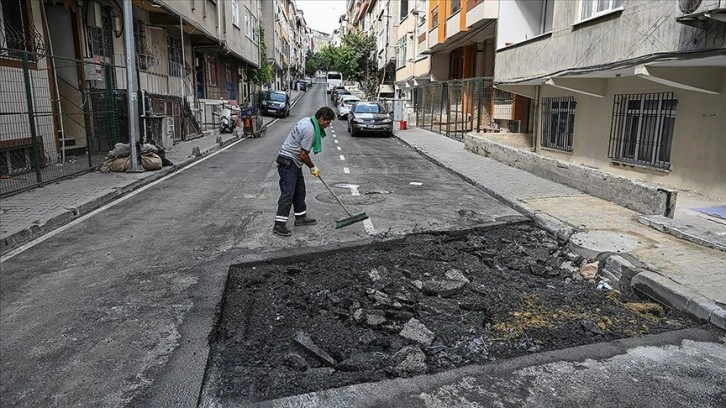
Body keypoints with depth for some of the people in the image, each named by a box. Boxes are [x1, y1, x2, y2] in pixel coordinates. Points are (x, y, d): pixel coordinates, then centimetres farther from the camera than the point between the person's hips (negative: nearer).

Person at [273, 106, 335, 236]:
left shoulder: (307, 121, 7)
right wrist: (313, 167, -4)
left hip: (294, 162, 11)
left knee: (300, 190, 16)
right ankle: (279, 224, -12)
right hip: (288, 162, -11)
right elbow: (303, 155, -19)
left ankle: (301, 218, 26)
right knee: (287, 192, -13)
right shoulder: (310, 131, -24)